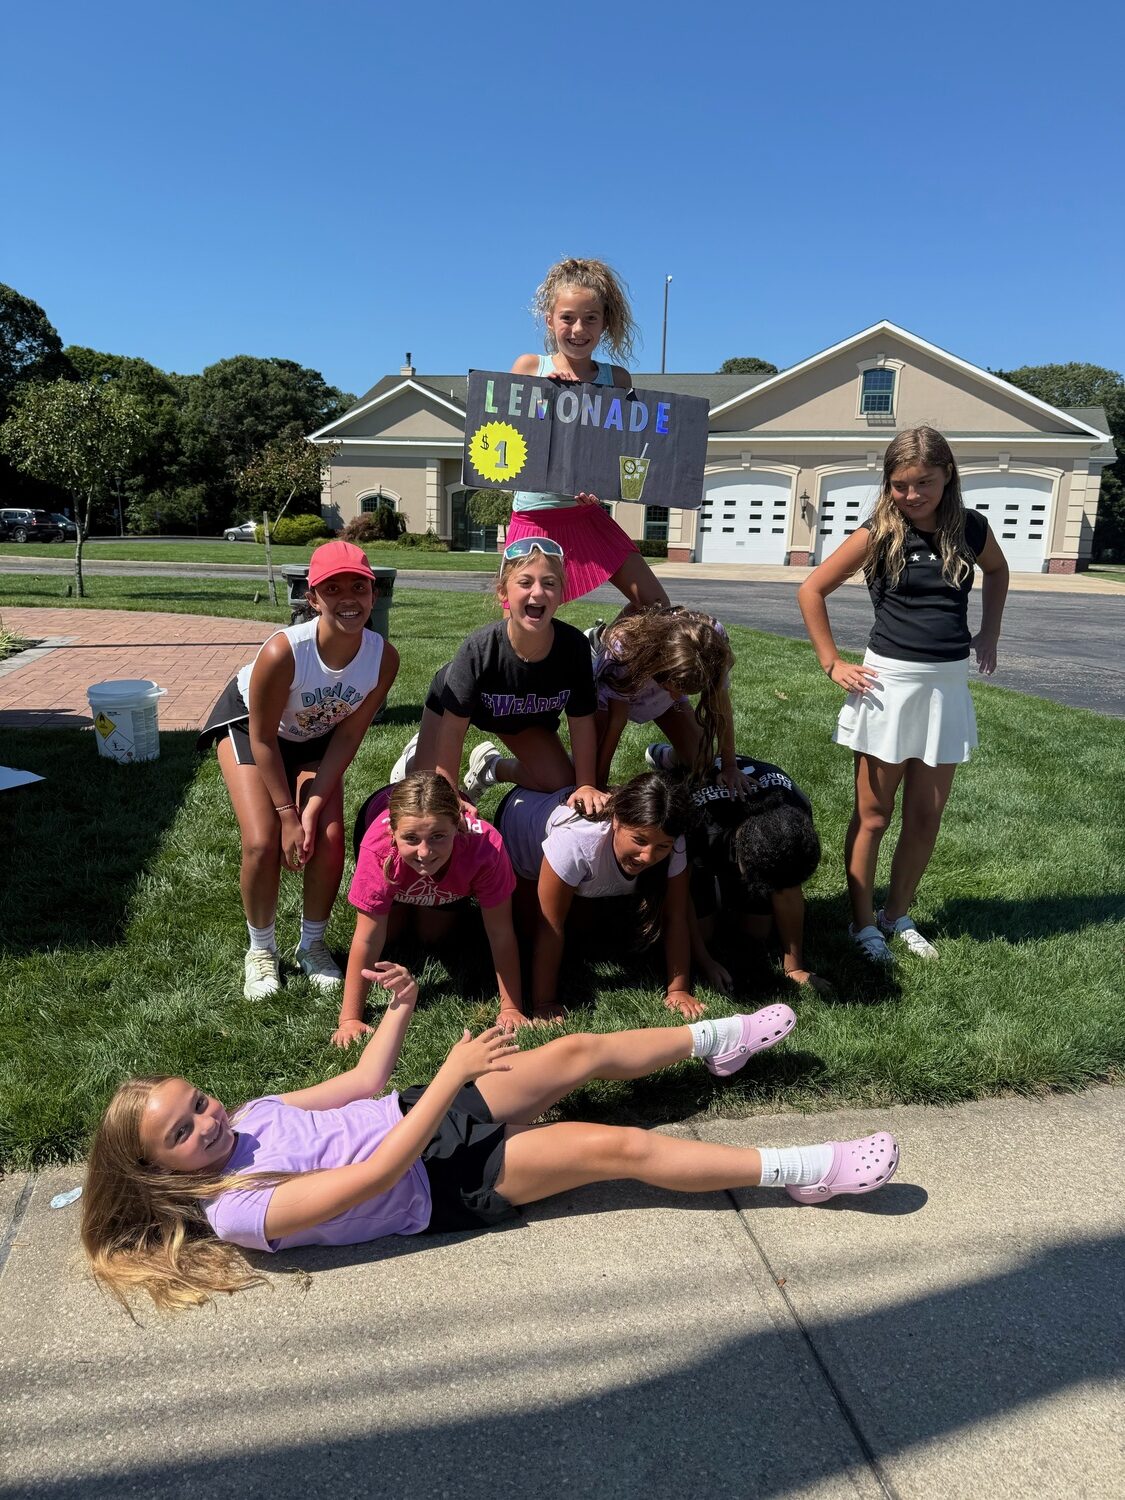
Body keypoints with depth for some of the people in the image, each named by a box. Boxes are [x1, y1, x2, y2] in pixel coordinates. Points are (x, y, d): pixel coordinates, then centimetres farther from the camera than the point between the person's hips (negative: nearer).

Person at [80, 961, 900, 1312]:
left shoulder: (253, 1112, 2)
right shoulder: (238, 1211, -21)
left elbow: (363, 1084, 11)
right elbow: (377, 1174, -29)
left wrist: (401, 1007, 1)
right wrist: (454, 1072, -31)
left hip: (420, 1118, 7)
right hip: (441, 1187, -7)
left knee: (578, 1051, 0)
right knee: (618, 1147, -14)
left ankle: (717, 1040, 24)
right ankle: (803, 1172, -4)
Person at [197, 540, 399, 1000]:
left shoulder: (383, 657, -27)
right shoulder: (282, 652, -38)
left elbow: (348, 735, -16)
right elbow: (263, 739, -25)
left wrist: (314, 806, -20)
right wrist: (287, 815, -21)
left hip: (315, 737, 3)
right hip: (248, 724, -3)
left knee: (329, 836, -13)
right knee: (263, 842, -17)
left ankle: (313, 944, 14)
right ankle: (261, 950, 10)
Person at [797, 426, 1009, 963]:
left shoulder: (972, 529, 2)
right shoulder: (879, 534, -7)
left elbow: (997, 571, 25)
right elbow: (811, 590, -3)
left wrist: (988, 635, 15)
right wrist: (832, 664, -6)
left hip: (948, 685, 4)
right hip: (888, 682, -3)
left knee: (926, 817, 9)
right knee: (873, 815, 5)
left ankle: (898, 916, 26)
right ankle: (863, 925, 17)